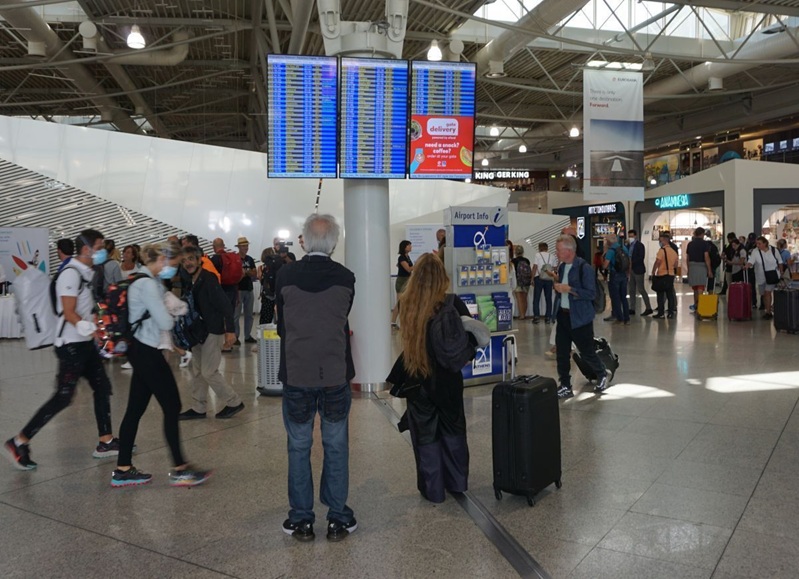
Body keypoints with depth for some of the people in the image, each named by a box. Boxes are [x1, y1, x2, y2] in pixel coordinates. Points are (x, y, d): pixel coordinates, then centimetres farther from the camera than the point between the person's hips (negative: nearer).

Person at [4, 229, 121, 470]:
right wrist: (96, 331, -26)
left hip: (86, 343, 9)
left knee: (102, 387, 9)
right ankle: (19, 442, 8)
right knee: (63, 397, -5)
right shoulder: (71, 274, -16)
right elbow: (69, 313, -21)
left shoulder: (86, 272, 10)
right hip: (71, 345, -9)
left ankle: (106, 442, 16)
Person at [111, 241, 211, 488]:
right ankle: (180, 470, 6)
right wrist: (171, 311, 1)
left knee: (135, 409, 12)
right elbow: (165, 323, -19)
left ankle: (122, 470, 20)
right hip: (147, 352, -10)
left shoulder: (149, 280, 14)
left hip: (142, 350, 10)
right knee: (172, 407, -3)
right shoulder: (147, 284, -18)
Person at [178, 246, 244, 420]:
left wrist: (230, 331, -23)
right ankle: (198, 408, 23)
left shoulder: (208, 279, -17)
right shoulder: (189, 282, 8)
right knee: (196, 370, 12)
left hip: (213, 332, -8)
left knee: (209, 372, -5)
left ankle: (234, 402, 9)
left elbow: (225, 305, -20)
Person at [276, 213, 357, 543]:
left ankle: (301, 520, 23)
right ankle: (338, 519, 22)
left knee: (299, 448, 13)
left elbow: (281, 326, 2)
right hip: (335, 374, 0)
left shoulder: (285, 275, -7)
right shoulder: (346, 278, -7)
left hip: (296, 374, 0)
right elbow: (343, 323, 4)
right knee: (336, 448, 12)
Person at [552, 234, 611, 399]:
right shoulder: (562, 266, 8)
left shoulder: (584, 268, -16)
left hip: (580, 317, -7)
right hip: (563, 315, 7)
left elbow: (591, 293, -19)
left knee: (587, 351, 6)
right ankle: (565, 387, 16)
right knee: (562, 353, 6)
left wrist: (568, 289, -23)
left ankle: (603, 374, 33)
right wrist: (558, 286, 1)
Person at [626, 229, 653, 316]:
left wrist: (632, 262, -23)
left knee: (641, 289, -5)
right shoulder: (630, 246, 13)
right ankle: (632, 309, 13)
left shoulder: (640, 245, -10)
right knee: (632, 290, 8)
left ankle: (648, 308, 3)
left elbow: (641, 258, -19)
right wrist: (629, 264, -2)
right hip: (632, 270, 8)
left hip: (638, 270, -8)